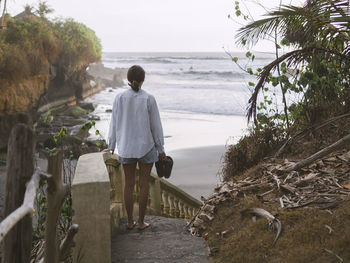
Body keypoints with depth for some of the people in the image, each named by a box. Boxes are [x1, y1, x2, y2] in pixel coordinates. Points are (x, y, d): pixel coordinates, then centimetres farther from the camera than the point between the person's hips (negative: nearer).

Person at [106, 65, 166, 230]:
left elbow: (114, 124, 1)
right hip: (146, 146, -2)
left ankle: (130, 221, 20)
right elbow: (156, 125, -6)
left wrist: (111, 147, 12)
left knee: (129, 184, 12)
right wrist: (161, 149, 3)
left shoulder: (120, 98, -5)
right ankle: (141, 222, 15)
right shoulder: (149, 99, -11)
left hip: (126, 147, 2)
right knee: (144, 184, 8)